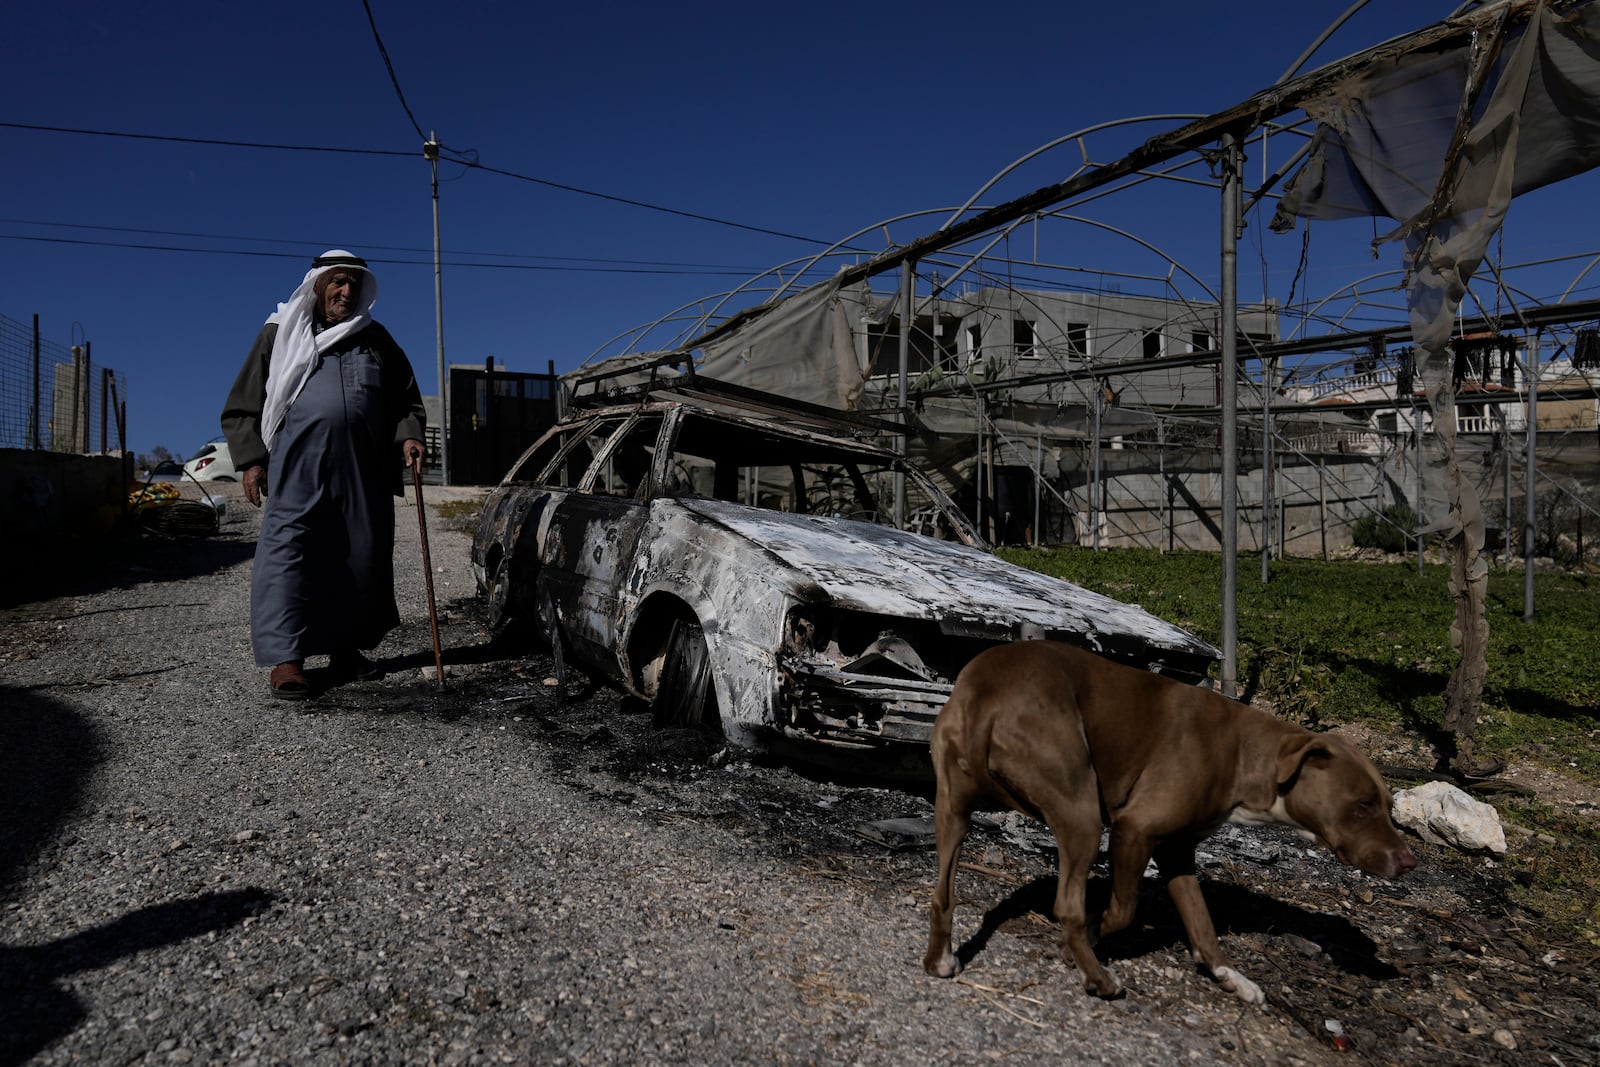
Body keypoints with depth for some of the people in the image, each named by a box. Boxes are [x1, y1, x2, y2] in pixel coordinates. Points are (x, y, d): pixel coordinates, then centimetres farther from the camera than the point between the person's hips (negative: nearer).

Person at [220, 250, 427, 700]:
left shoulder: (376, 339, 19)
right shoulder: (280, 334, 12)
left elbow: (406, 400, 20)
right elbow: (242, 407, 11)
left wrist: (408, 436, 1)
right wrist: (250, 459, 0)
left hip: (364, 471, 3)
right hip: (298, 466, -3)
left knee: (363, 555, 5)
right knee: (289, 550, -9)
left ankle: (346, 648, 18)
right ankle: (286, 657, -9)